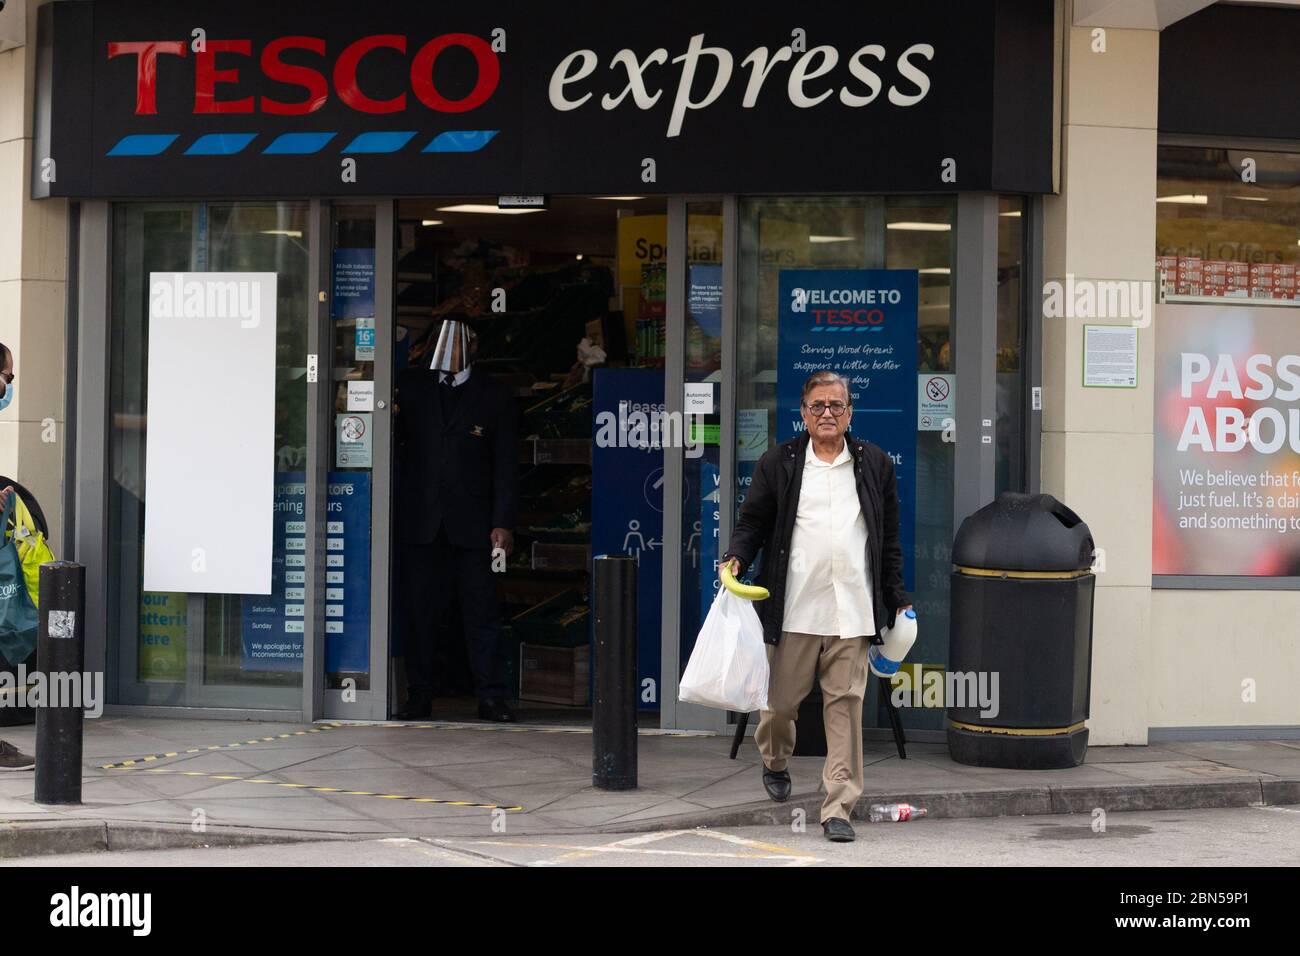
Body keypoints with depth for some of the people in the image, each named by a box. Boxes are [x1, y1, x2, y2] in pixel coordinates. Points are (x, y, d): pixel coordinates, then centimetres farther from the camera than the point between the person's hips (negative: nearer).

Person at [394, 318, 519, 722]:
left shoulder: (494, 398, 7)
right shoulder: (409, 385, 10)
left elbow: (506, 466, 4)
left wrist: (503, 523, -4)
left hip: (472, 523, -1)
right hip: (419, 521, 1)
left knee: (482, 612, -2)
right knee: (420, 611, 3)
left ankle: (491, 698, 3)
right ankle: (419, 696, 11)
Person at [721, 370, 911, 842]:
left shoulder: (875, 464, 11)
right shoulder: (778, 463, 6)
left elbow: (889, 538, 15)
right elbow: (753, 521, 8)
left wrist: (898, 599, 14)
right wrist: (736, 558, -11)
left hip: (852, 609, 1)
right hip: (795, 608, -1)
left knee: (845, 705, -2)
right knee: (781, 697, 8)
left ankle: (838, 808, 2)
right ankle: (774, 762, 41)